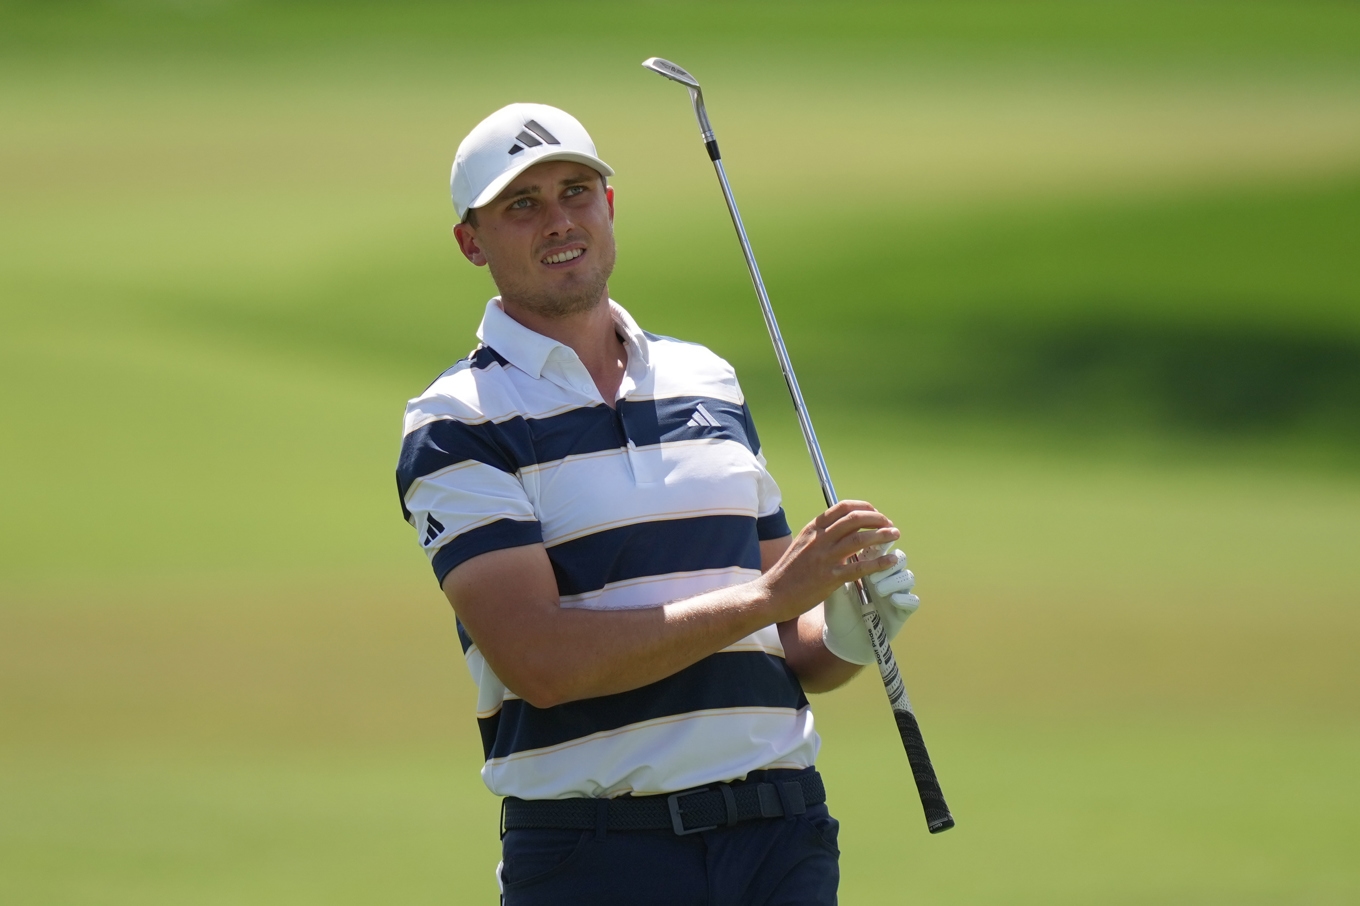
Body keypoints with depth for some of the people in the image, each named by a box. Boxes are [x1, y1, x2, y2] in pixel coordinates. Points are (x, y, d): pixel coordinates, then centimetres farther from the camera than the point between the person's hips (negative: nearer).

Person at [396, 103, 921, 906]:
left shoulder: (709, 382, 16)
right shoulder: (456, 426, -2)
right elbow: (541, 660, -15)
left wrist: (845, 633, -3)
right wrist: (766, 597, -15)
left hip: (782, 840, 4)